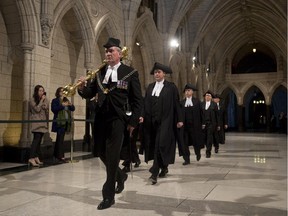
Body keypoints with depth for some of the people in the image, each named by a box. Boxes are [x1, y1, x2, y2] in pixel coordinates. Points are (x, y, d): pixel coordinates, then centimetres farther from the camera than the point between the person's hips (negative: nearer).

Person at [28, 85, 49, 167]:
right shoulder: (32, 100, 0)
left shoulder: (45, 100, 15)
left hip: (43, 122, 6)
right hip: (36, 123, -6)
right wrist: (41, 100, -8)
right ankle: (31, 158, -21)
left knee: (39, 141, 6)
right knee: (36, 139, -17)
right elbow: (37, 109, -12)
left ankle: (36, 157, 8)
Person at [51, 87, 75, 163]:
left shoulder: (66, 100, 17)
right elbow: (53, 109, -15)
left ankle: (56, 155, 19)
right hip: (59, 122, -6)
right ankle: (61, 157, -11)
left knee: (59, 139, 12)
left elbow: (73, 109, 14)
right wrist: (62, 105, -22)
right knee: (60, 139, -11)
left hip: (66, 122, 6)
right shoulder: (55, 100, 0)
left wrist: (71, 105, -7)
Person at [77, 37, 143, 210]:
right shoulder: (99, 72, 11)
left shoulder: (130, 73, -3)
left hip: (118, 119, -5)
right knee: (101, 153, 14)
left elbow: (138, 100, -4)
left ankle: (108, 195, 13)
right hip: (100, 118, 6)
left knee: (112, 156, -2)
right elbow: (90, 94, 10)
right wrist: (82, 87, -11)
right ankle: (120, 175, 41)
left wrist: (133, 122, -9)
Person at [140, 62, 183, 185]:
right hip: (151, 120, 5)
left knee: (160, 145, -12)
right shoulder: (150, 87, 13)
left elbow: (176, 104, -1)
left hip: (165, 120, -5)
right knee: (154, 145, 10)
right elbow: (146, 103, 10)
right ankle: (164, 168, 28)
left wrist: (179, 119, -5)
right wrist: (142, 116, -3)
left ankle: (154, 173, -11)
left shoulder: (171, 87, 0)